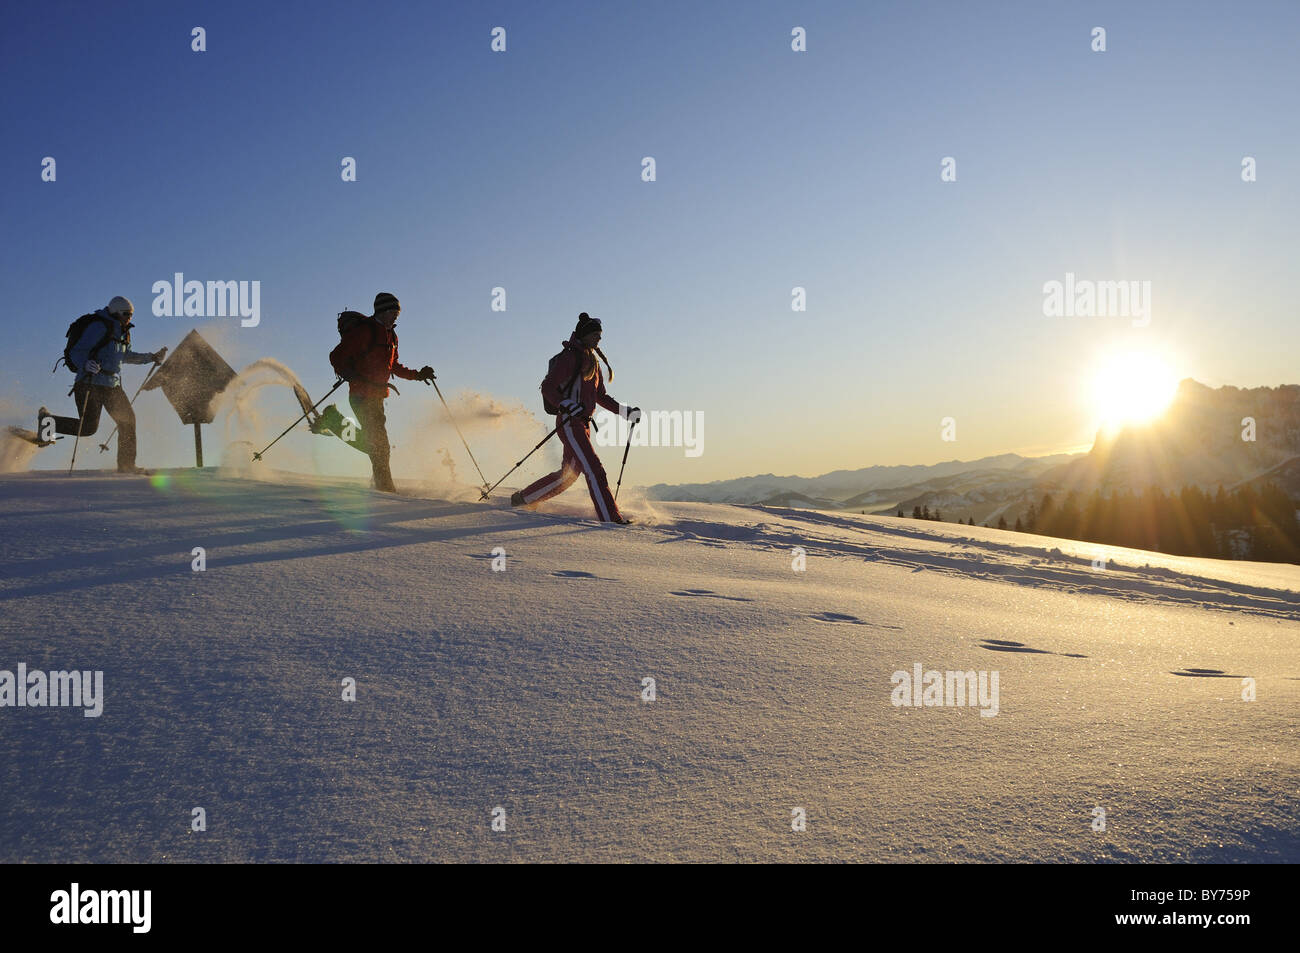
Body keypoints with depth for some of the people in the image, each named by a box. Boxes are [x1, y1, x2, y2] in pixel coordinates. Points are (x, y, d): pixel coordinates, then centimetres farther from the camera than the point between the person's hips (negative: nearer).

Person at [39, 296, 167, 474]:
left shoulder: (122, 331, 14)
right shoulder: (99, 327, -13)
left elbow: (125, 356, 30)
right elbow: (76, 352, -17)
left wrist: (152, 358, 25)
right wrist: (85, 365, -37)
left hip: (112, 385, 8)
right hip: (91, 384, -8)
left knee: (127, 421, 2)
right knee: (88, 427, -11)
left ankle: (126, 464, 10)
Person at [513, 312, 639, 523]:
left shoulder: (593, 362, 19)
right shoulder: (570, 357, -8)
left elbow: (600, 396, 27)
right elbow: (547, 388, -14)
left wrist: (625, 411, 17)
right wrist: (566, 405, -29)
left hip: (583, 424, 9)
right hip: (570, 422, -9)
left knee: (569, 474, 14)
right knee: (594, 469, -16)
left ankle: (522, 499, 27)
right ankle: (610, 518, -19)